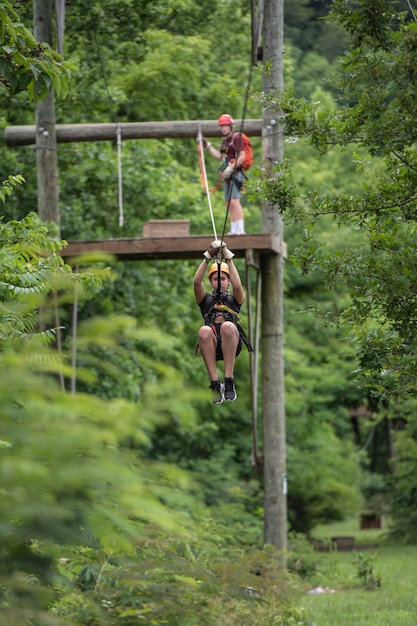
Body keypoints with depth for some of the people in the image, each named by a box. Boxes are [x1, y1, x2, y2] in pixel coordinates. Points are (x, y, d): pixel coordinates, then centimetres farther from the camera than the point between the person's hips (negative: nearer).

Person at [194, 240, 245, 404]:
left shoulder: (234, 299, 28)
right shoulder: (206, 300, 30)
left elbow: (237, 286, 4)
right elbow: (197, 282, 9)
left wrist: (228, 259, 2)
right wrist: (207, 258, 4)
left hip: (231, 343, -1)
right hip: (212, 345, 1)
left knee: (228, 326, -36)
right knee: (204, 331, -36)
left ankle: (229, 381, -37)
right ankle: (215, 384, -38)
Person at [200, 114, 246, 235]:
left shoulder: (237, 138, -7)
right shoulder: (225, 140, 21)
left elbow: (242, 157, -14)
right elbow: (219, 156, 28)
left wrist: (231, 168, -19)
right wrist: (207, 145, 26)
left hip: (235, 173, -10)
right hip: (227, 175, 10)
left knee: (234, 201, -18)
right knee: (229, 203, 8)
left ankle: (240, 229, -23)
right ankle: (234, 229, 10)